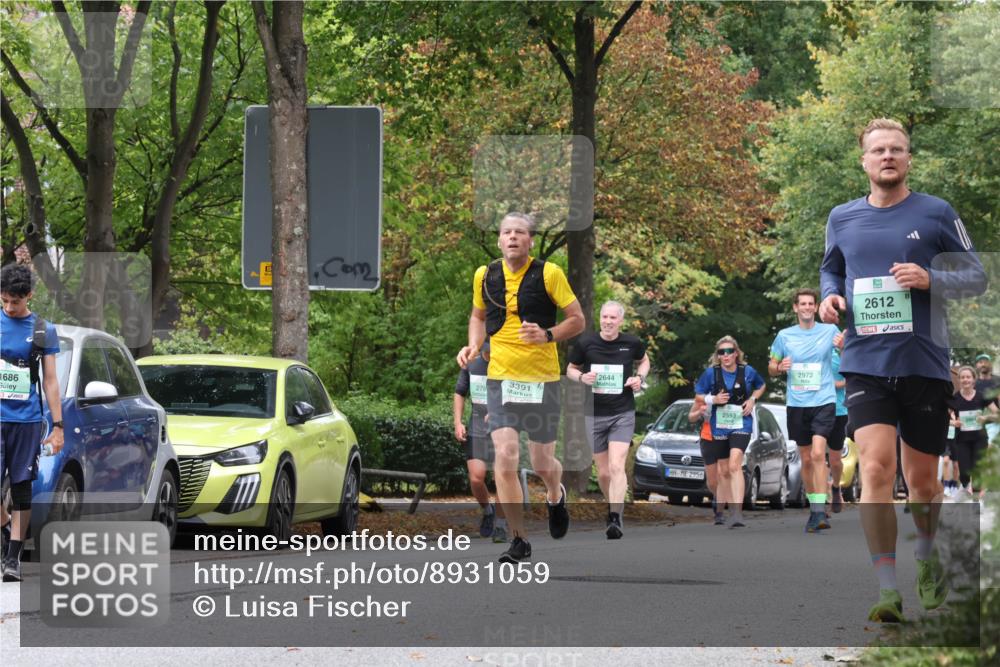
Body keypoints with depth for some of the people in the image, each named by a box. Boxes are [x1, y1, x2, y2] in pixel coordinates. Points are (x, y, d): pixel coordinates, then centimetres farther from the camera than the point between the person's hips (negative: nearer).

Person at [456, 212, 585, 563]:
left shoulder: (549, 274, -6)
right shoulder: (485, 276, 4)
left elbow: (578, 320, -3)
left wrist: (547, 335, -20)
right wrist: (473, 345, 2)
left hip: (542, 379, -2)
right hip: (500, 376, 2)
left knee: (542, 462, 7)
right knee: (505, 455, -13)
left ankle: (555, 496, 45)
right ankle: (519, 540, -5)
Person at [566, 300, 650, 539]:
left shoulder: (632, 343, -2)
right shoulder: (585, 343, -3)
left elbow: (644, 360, 20)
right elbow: (570, 369, 11)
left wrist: (640, 378, 0)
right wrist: (582, 377, -11)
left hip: (623, 414, -2)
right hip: (594, 414, 2)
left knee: (616, 467, -17)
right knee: (603, 472, 7)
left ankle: (615, 520, -22)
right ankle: (613, 506, 33)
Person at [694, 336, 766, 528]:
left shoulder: (748, 371, -6)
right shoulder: (711, 373, -7)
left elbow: (760, 386, 15)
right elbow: (698, 395, 3)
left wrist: (752, 399, -3)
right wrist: (713, 399, -15)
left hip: (741, 425, -2)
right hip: (719, 425, 2)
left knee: (734, 466, -21)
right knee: (723, 471, 14)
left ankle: (737, 512, -27)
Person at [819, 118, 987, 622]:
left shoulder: (936, 213, 1)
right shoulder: (842, 219, 9)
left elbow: (976, 276, 4)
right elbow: (831, 268, 26)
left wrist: (930, 279, -14)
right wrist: (831, 294, 3)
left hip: (925, 366, -1)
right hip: (866, 365, 1)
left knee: (922, 480, 8)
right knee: (876, 467, -17)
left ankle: (926, 556, 39)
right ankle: (886, 589, -16)